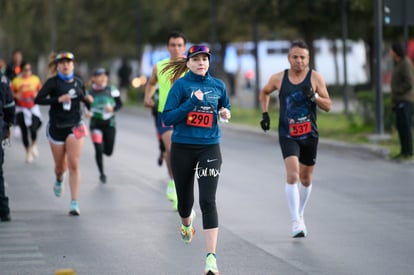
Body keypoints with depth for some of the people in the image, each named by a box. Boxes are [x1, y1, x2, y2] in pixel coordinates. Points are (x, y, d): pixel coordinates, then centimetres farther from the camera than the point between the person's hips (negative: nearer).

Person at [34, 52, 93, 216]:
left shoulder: (78, 82, 5)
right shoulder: (53, 82, -7)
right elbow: (38, 99, -16)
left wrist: (88, 100, -3)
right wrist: (58, 99, -26)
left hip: (75, 127, 1)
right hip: (56, 128, -1)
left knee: (74, 165, -11)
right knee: (60, 166, 11)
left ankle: (75, 203, -12)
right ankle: (59, 180, 50)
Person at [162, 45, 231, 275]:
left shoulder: (218, 85, 6)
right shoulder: (181, 85, -4)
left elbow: (225, 107, 24)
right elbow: (167, 118, -10)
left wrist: (225, 113, 1)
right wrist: (192, 102, -19)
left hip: (210, 148, 0)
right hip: (182, 148, 0)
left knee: (208, 201, -13)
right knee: (185, 201, 13)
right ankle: (187, 222, 52)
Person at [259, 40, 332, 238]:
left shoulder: (315, 77, -3)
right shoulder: (278, 78, -1)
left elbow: (328, 106, -3)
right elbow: (264, 93, 20)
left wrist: (313, 96, -21)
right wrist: (265, 113, 7)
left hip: (309, 135, 2)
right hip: (288, 135, -2)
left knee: (306, 179, 14)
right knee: (292, 176, -19)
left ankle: (300, 215, 35)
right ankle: (296, 222, -21)